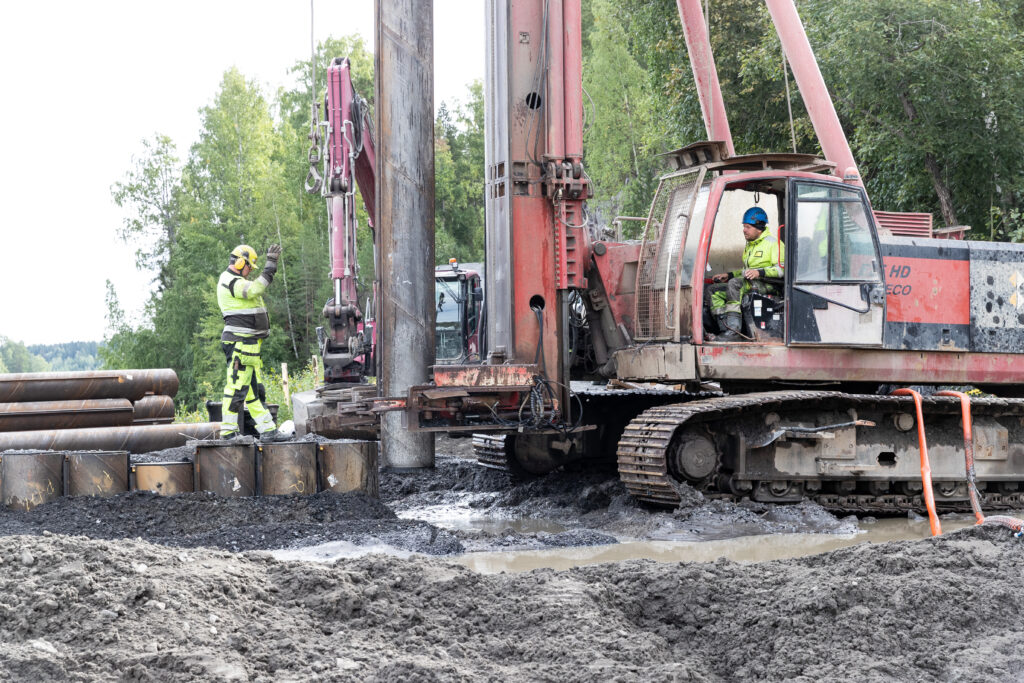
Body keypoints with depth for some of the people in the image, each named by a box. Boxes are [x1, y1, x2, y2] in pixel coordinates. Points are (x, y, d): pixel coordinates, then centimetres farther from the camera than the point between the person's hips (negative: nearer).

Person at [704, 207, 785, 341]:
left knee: (735, 283, -36)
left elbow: (780, 269, -15)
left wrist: (759, 272, -27)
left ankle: (733, 329, -42)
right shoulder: (749, 245, 24)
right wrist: (728, 275, 19)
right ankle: (725, 329, -22)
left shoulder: (773, 243, -4)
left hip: (765, 285, -9)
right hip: (747, 284, 9)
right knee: (711, 291, -7)